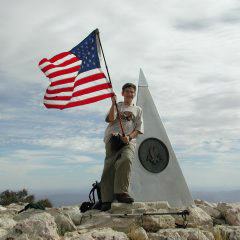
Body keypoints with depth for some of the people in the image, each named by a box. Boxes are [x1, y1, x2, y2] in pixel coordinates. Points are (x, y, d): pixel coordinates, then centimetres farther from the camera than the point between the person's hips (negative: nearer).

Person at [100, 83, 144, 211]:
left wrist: (129, 137, -5)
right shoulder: (117, 106, 23)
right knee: (110, 166, -11)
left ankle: (121, 192, -25)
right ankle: (107, 200, -10)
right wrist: (113, 103, -5)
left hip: (129, 140, 0)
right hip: (113, 138, 0)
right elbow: (111, 119, 3)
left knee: (126, 160, -30)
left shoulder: (138, 109, 25)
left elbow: (138, 129, 14)